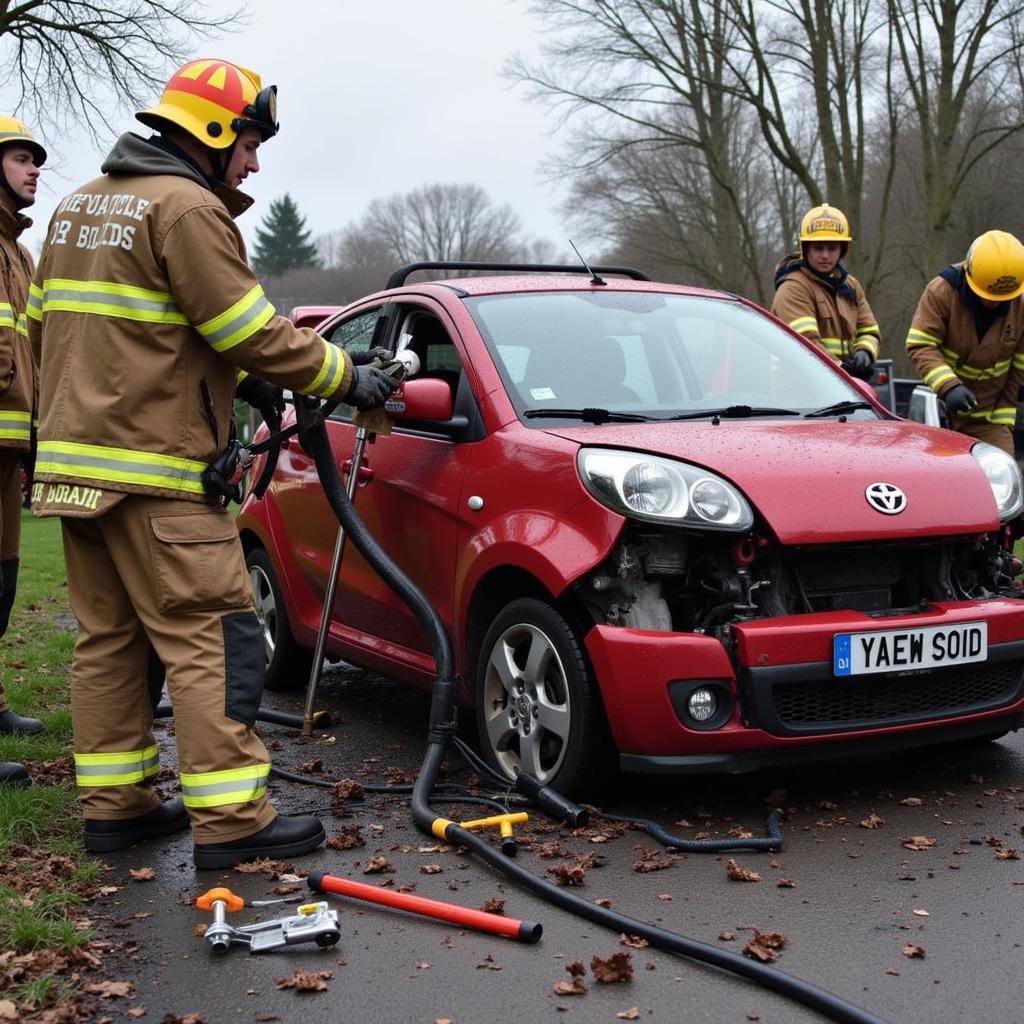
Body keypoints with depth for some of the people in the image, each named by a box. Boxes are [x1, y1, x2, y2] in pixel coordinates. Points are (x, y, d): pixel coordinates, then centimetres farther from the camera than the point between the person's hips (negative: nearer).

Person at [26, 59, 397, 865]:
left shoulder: (81, 206, 19)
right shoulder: (186, 207, -10)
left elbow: (44, 327, 21)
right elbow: (252, 336, -14)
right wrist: (344, 376, -2)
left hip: (75, 459, 10)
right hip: (152, 474, -9)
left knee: (109, 639, 12)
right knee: (213, 640, -7)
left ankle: (115, 805, 18)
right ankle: (231, 821, -6)